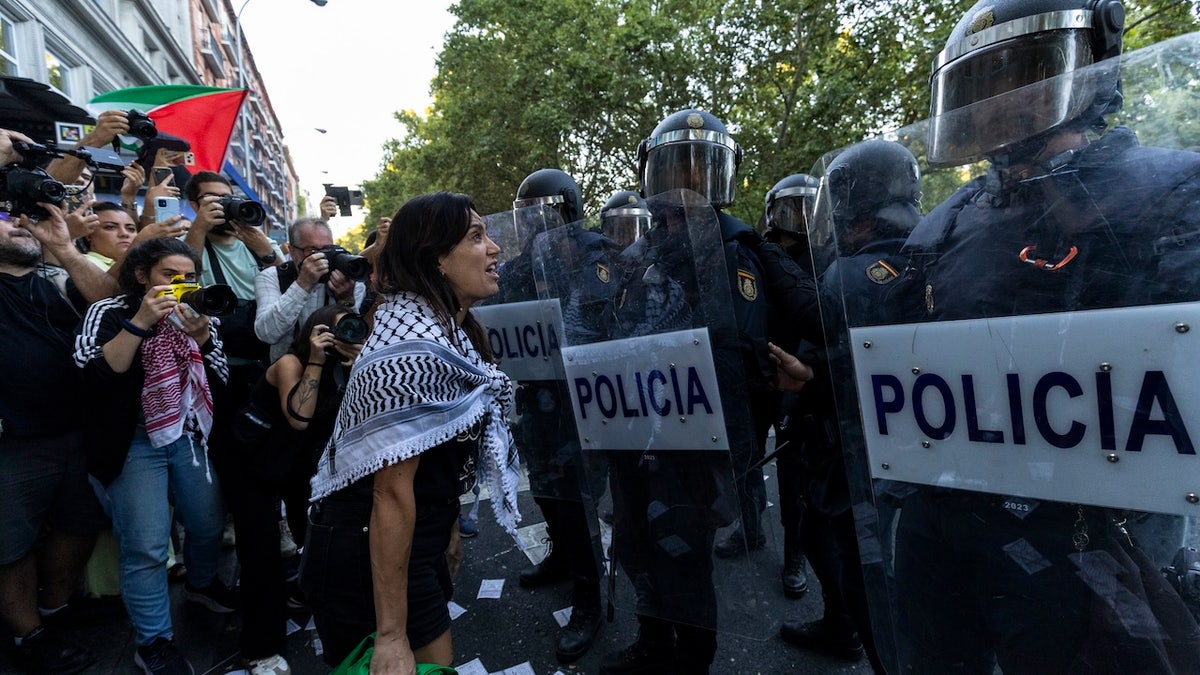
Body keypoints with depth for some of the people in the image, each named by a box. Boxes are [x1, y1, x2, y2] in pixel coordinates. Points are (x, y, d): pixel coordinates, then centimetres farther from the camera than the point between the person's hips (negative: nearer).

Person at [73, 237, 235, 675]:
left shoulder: (196, 316, 6)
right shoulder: (108, 313, -7)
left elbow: (221, 378, 1)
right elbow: (94, 376, -22)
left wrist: (201, 336, -16)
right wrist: (140, 322, -27)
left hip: (190, 437, 5)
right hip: (134, 445, -5)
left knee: (209, 525, 16)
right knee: (146, 548, -4)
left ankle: (201, 583, 45)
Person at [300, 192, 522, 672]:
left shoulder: (448, 330, 6)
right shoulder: (416, 348, -25)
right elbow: (391, 492, -27)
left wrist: (446, 536, 22)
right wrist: (391, 636, -24)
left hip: (414, 549, 9)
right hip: (369, 562, -9)